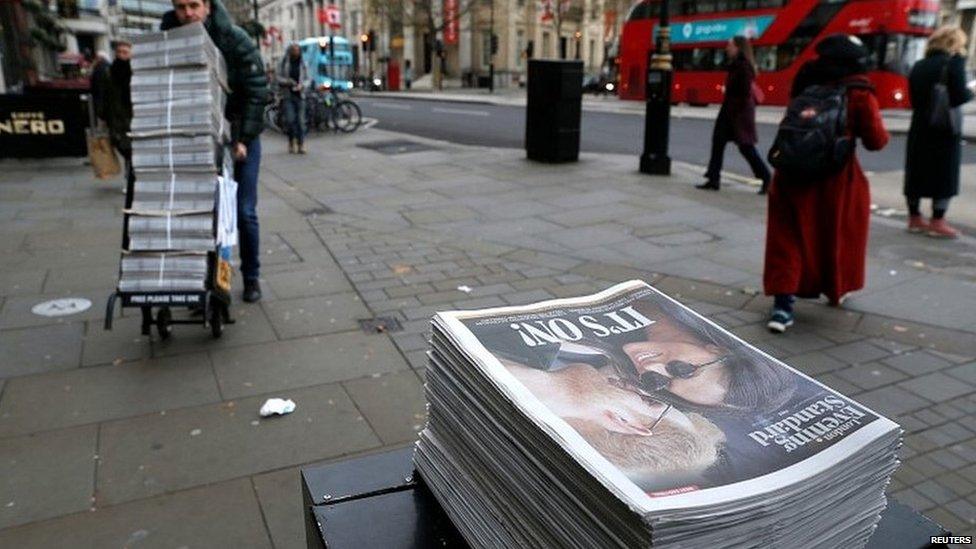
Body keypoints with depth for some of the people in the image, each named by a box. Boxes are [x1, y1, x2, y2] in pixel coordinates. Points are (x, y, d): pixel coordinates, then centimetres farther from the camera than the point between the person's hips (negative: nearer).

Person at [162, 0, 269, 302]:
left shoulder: (234, 39, -14)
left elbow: (257, 90, -13)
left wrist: (243, 138, -17)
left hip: (239, 138, -3)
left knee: (244, 212, -1)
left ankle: (251, 277, 16)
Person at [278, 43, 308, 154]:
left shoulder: (302, 64, 8)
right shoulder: (284, 62, 3)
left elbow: (307, 79, 10)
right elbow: (279, 78, 4)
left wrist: (302, 85, -10)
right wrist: (287, 81, -15)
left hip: (299, 95, 1)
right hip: (287, 95, -1)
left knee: (300, 120, -4)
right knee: (290, 119, -10)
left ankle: (301, 145, -2)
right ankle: (291, 142, 7)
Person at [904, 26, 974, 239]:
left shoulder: (918, 66, 9)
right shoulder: (954, 62, -9)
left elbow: (913, 98, 10)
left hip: (920, 128, 6)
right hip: (945, 128, -6)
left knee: (916, 173, 10)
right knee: (945, 175, 2)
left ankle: (914, 218, 17)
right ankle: (937, 223, 3)